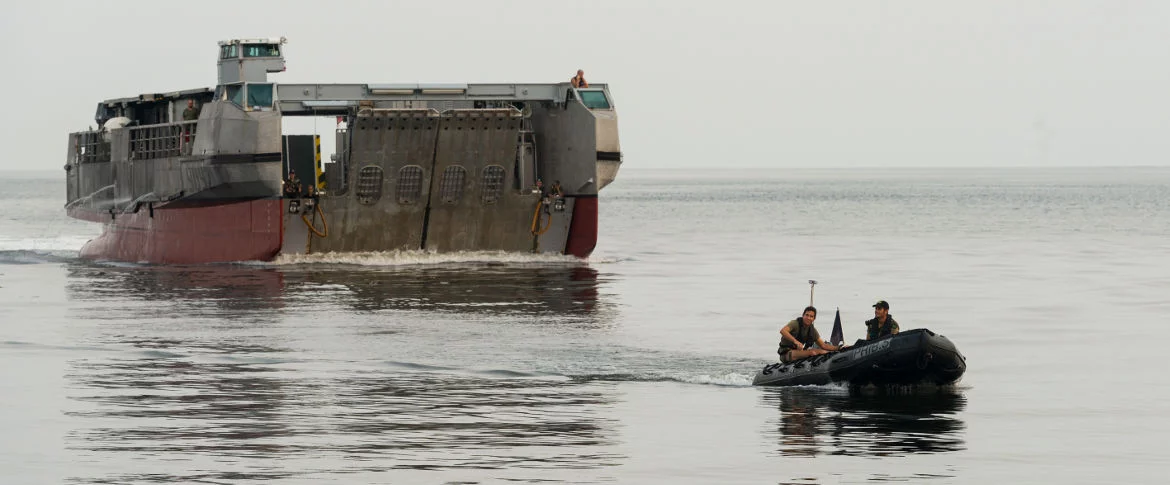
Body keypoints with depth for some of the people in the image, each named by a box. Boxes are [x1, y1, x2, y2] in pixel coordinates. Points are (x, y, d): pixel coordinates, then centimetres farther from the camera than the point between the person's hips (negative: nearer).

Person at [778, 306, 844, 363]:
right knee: (813, 352, -28)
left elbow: (823, 345, 12)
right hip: (787, 354, -8)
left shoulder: (812, 330, 7)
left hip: (799, 352, 8)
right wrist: (796, 341, -46)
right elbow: (783, 331, -33)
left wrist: (837, 348, -3)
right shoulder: (795, 323, -13)